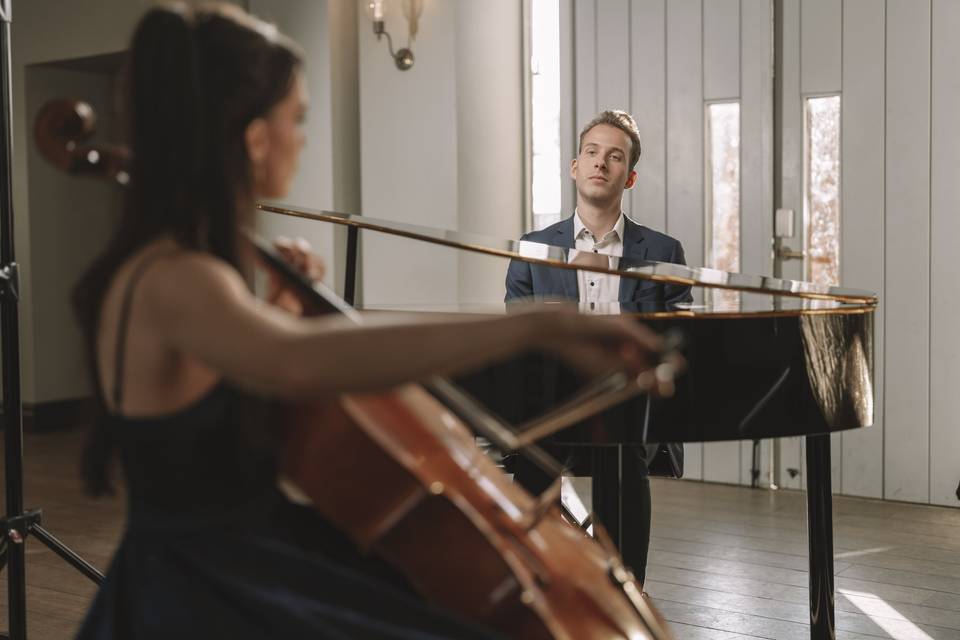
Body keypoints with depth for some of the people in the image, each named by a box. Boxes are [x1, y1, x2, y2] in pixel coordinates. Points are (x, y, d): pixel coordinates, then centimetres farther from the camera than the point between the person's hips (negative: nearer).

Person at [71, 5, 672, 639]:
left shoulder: (183, 265, 6)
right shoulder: (173, 283, -25)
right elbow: (299, 364, -47)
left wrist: (280, 304, 7)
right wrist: (538, 325, -50)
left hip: (245, 559, 10)